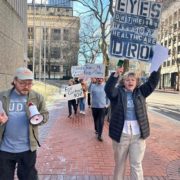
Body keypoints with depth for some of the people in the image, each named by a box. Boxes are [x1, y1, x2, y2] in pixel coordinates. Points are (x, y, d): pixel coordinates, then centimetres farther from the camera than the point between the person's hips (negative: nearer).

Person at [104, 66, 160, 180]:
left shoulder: (141, 92, 7)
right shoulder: (118, 92, -2)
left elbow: (153, 83, 0)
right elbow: (108, 89, -21)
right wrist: (116, 74, -32)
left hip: (138, 135, 1)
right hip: (121, 134, -1)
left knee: (136, 165, 8)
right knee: (119, 164, 16)